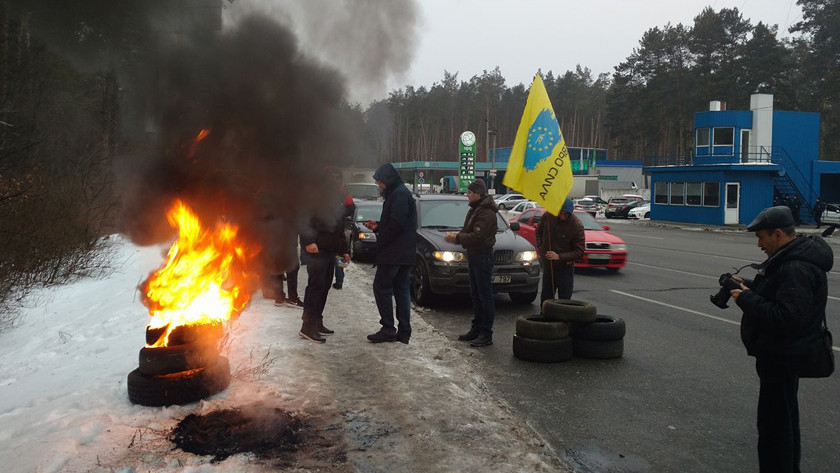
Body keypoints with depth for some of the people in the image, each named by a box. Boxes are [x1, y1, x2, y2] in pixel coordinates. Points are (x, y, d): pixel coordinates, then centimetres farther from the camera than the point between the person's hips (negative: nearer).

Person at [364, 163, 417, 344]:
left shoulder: (399, 194, -13)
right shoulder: (402, 193, 20)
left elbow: (396, 224, -22)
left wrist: (381, 241, -12)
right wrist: (377, 226, 12)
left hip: (394, 253, -10)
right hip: (405, 254, 10)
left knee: (381, 287, -5)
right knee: (401, 290, 9)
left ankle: (388, 329, -4)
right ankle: (404, 332, 12)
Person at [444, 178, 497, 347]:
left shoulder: (486, 213, -18)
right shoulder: (475, 209, 14)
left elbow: (476, 237, -24)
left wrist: (457, 237, -13)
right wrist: (457, 235, -1)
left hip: (482, 256, -10)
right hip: (473, 255, 10)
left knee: (485, 296, -6)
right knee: (475, 295, 15)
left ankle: (486, 334, -1)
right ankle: (476, 329, 24)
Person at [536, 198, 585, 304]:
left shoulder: (577, 225, -19)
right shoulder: (548, 216, -10)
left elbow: (580, 251, -17)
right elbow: (538, 231, 12)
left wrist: (559, 256, -26)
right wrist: (540, 248, -1)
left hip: (565, 266, -4)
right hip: (548, 264, 4)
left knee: (564, 298, 0)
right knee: (546, 296, 14)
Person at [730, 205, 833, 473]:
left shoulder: (796, 268, -26)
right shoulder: (791, 257, 8)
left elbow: (786, 318, -34)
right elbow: (775, 293, 20)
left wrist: (747, 298, -25)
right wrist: (748, 285, 5)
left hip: (781, 358, -11)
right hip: (782, 354, 11)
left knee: (774, 423, -3)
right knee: (785, 417, 25)